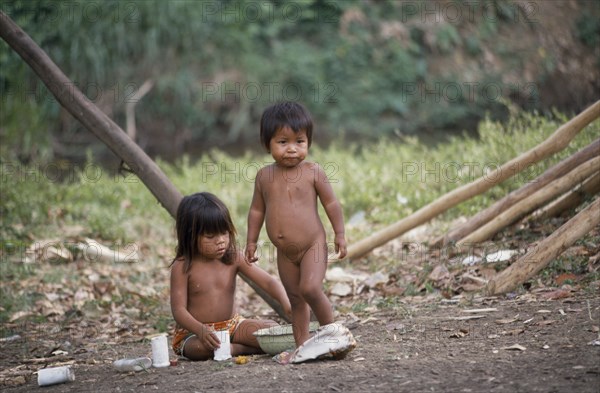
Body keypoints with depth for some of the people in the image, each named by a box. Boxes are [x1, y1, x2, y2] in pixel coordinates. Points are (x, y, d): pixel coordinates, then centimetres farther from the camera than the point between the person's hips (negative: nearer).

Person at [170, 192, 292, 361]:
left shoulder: (235, 259, -2)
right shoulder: (182, 267, -12)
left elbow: (268, 281, -8)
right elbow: (178, 309, -16)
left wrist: (286, 303, -29)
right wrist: (201, 330, -34)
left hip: (231, 325, 4)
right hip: (193, 332, -3)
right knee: (200, 348, -38)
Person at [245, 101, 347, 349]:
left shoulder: (313, 172, -9)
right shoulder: (264, 176, 2)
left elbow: (331, 203, -4)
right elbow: (257, 210, 11)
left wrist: (340, 234, -5)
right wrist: (251, 241, 12)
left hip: (312, 245, -4)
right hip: (284, 253, 4)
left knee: (310, 288, -21)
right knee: (296, 300, 10)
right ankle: (302, 345, 17)